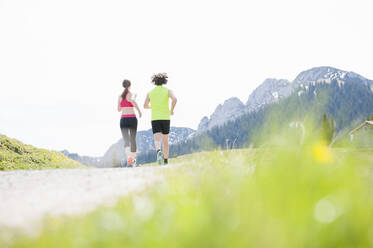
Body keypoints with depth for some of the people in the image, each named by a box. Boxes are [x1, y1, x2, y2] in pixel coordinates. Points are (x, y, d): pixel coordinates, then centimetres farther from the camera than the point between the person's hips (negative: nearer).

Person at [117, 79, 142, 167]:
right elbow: (133, 101, -29)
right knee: (133, 139, 17)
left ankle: (129, 158, -35)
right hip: (132, 119, -2)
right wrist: (139, 110, -14)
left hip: (123, 119, 2)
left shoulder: (120, 96, 10)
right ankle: (133, 159, 29)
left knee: (126, 141, -10)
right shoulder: (131, 95, -3)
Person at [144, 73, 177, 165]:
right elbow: (174, 99, -16)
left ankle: (159, 151, -42)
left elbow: (145, 106, 3)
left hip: (155, 118, 0)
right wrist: (171, 110, -1)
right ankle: (165, 161, 18)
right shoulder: (167, 90, 3)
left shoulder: (150, 92, 7)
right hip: (165, 118, 0)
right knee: (165, 140, 14)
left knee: (157, 140, -10)